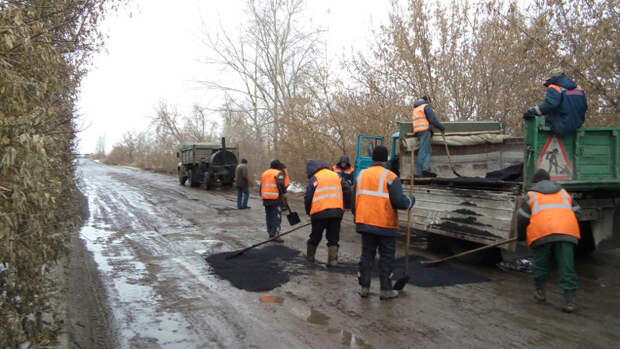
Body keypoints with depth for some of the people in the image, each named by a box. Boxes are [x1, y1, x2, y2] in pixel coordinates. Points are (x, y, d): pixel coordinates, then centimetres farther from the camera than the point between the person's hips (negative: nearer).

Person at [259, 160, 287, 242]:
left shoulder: (264, 173, 16)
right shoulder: (279, 173, -5)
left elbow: (261, 187, 17)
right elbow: (281, 185, -19)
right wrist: (284, 192, -1)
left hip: (265, 199, 7)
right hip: (275, 199, -7)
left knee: (269, 217, 13)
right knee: (276, 217, -5)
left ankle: (270, 234, 18)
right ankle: (275, 235, -11)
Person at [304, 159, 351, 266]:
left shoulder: (314, 178, 0)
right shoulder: (336, 175, 13)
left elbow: (307, 198, -3)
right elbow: (347, 190, 10)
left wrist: (308, 212, 12)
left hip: (319, 212, -3)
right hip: (337, 211, 3)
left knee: (315, 236, 15)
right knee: (333, 238, 12)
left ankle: (310, 256, 29)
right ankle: (332, 259, 6)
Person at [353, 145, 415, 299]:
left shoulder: (361, 175, 9)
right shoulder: (390, 176, -10)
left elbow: (354, 201, 14)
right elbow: (400, 201, -17)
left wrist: (357, 219, 26)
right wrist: (410, 200, 4)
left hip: (365, 223, 5)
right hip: (385, 225, -5)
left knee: (367, 254, 13)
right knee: (386, 256, 7)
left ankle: (364, 287, 16)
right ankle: (386, 290, 12)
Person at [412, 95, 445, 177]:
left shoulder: (415, 108, 27)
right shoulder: (426, 106, 0)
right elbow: (433, 120, -9)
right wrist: (441, 127, -1)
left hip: (417, 131, 8)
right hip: (425, 130, -8)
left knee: (428, 151, 6)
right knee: (423, 151, -11)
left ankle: (425, 168, -7)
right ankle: (419, 172, -17)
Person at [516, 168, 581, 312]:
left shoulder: (531, 195, 18)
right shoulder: (564, 193, 28)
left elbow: (522, 219, 11)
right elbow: (576, 212, 24)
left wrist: (521, 236, 27)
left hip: (542, 233, -2)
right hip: (566, 232, 2)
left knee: (540, 263, 16)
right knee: (566, 266, 3)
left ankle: (540, 291, 25)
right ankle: (569, 300, -1)